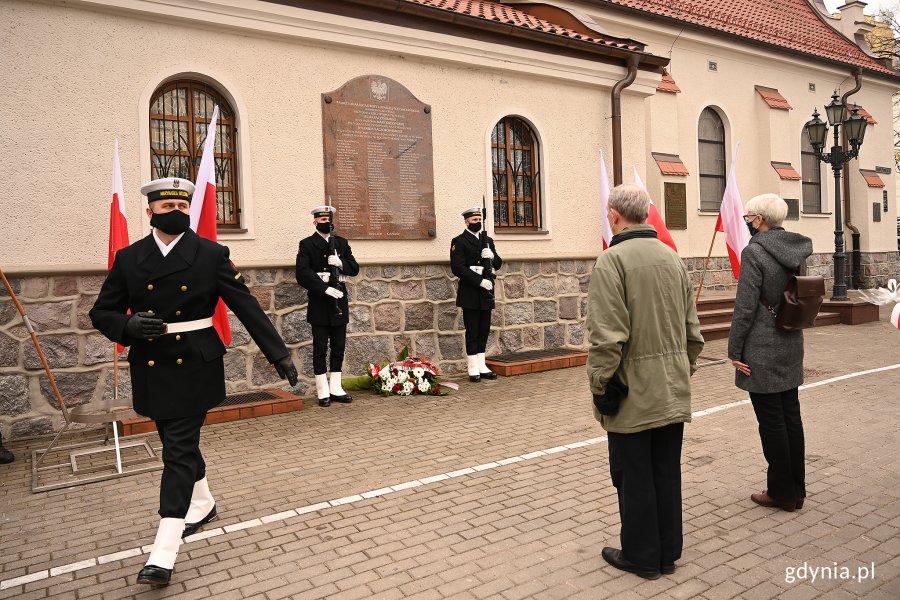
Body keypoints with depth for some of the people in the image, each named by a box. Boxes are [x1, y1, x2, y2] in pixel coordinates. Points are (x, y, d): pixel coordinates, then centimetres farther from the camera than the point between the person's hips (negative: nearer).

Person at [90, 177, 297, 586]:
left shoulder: (211, 254, -4)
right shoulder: (129, 258, 3)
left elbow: (247, 306, -6)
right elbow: (101, 313, 7)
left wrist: (279, 354, -10)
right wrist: (129, 325, -17)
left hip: (194, 367, -4)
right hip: (152, 369, 4)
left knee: (179, 451, -5)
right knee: (179, 444, 18)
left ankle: (163, 553, 0)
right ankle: (202, 505, 42)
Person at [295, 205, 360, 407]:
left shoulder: (342, 243, 13)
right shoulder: (306, 244, -2)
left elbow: (354, 269, 7)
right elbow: (303, 273, -13)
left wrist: (341, 263, -14)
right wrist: (326, 288, -22)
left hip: (340, 302, 5)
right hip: (319, 303, -4)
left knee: (338, 347, 8)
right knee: (320, 348, 1)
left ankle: (336, 388, 17)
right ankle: (323, 392, 8)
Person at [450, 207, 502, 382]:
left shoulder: (488, 240, 17)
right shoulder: (459, 241, -3)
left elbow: (498, 264, 14)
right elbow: (457, 267, -13)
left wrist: (492, 256, -9)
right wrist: (480, 280, -18)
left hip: (486, 292, 6)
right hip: (470, 293, -6)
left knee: (484, 330, 9)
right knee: (472, 331, -2)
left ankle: (482, 366, 17)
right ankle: (473, 368, 6)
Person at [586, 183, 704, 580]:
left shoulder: (612, 260, -15)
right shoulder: (672, 258, 7)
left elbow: (607, 337, -21)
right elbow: (693, 329, 12)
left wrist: (601, 385, -11)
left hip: (633, 396, -7)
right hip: (673, 394, 7)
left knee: (634, 478, 8)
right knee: (667, 473, 16)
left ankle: (642, 557, 22)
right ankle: (668, 553, 30)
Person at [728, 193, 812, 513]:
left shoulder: (754, 252, -16)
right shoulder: (796, 249, 7)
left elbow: (745, 306, -17)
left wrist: (735, 350, -10)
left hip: (762, 350, -8)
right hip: (792, 345, 8)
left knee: (771, 420, 3)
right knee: (791, 416, 15)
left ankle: (781, 492, 16)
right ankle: (797, 489, 26)